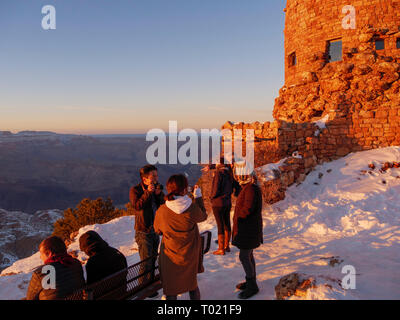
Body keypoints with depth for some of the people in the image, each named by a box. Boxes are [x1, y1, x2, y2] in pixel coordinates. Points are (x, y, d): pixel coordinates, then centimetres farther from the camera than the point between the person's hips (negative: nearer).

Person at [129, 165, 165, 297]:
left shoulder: (157, 188, 6)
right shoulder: (135, 190, -12)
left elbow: (164, 204, 1)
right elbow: (137, 206, -26)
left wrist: (159, 194, -16)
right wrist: (148, 192, -30)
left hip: (155, 229, 6)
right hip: (143, 231, -6)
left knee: (153, 259, 19)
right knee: (146, 262, -3)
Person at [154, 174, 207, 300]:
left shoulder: (162, 211, -20)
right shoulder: (193, 209, -23)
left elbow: (157, 229, 0)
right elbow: (203, 216, 2)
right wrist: (198, 196, 8)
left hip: (170, 257, 0)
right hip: (190, 256, 1)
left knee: (171, 291, 18)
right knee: (192, 285, 26)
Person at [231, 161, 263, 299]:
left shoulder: (251, 189, -24)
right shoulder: (248, 187, 9)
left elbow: (247, 209, -28)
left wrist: (237, 217, -11)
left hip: (249, 229, -10)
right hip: (247, 228, 10)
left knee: (244, 257, -1)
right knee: (248, 255, 19)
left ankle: (252, 286, 13)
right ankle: (251, 281, 33)